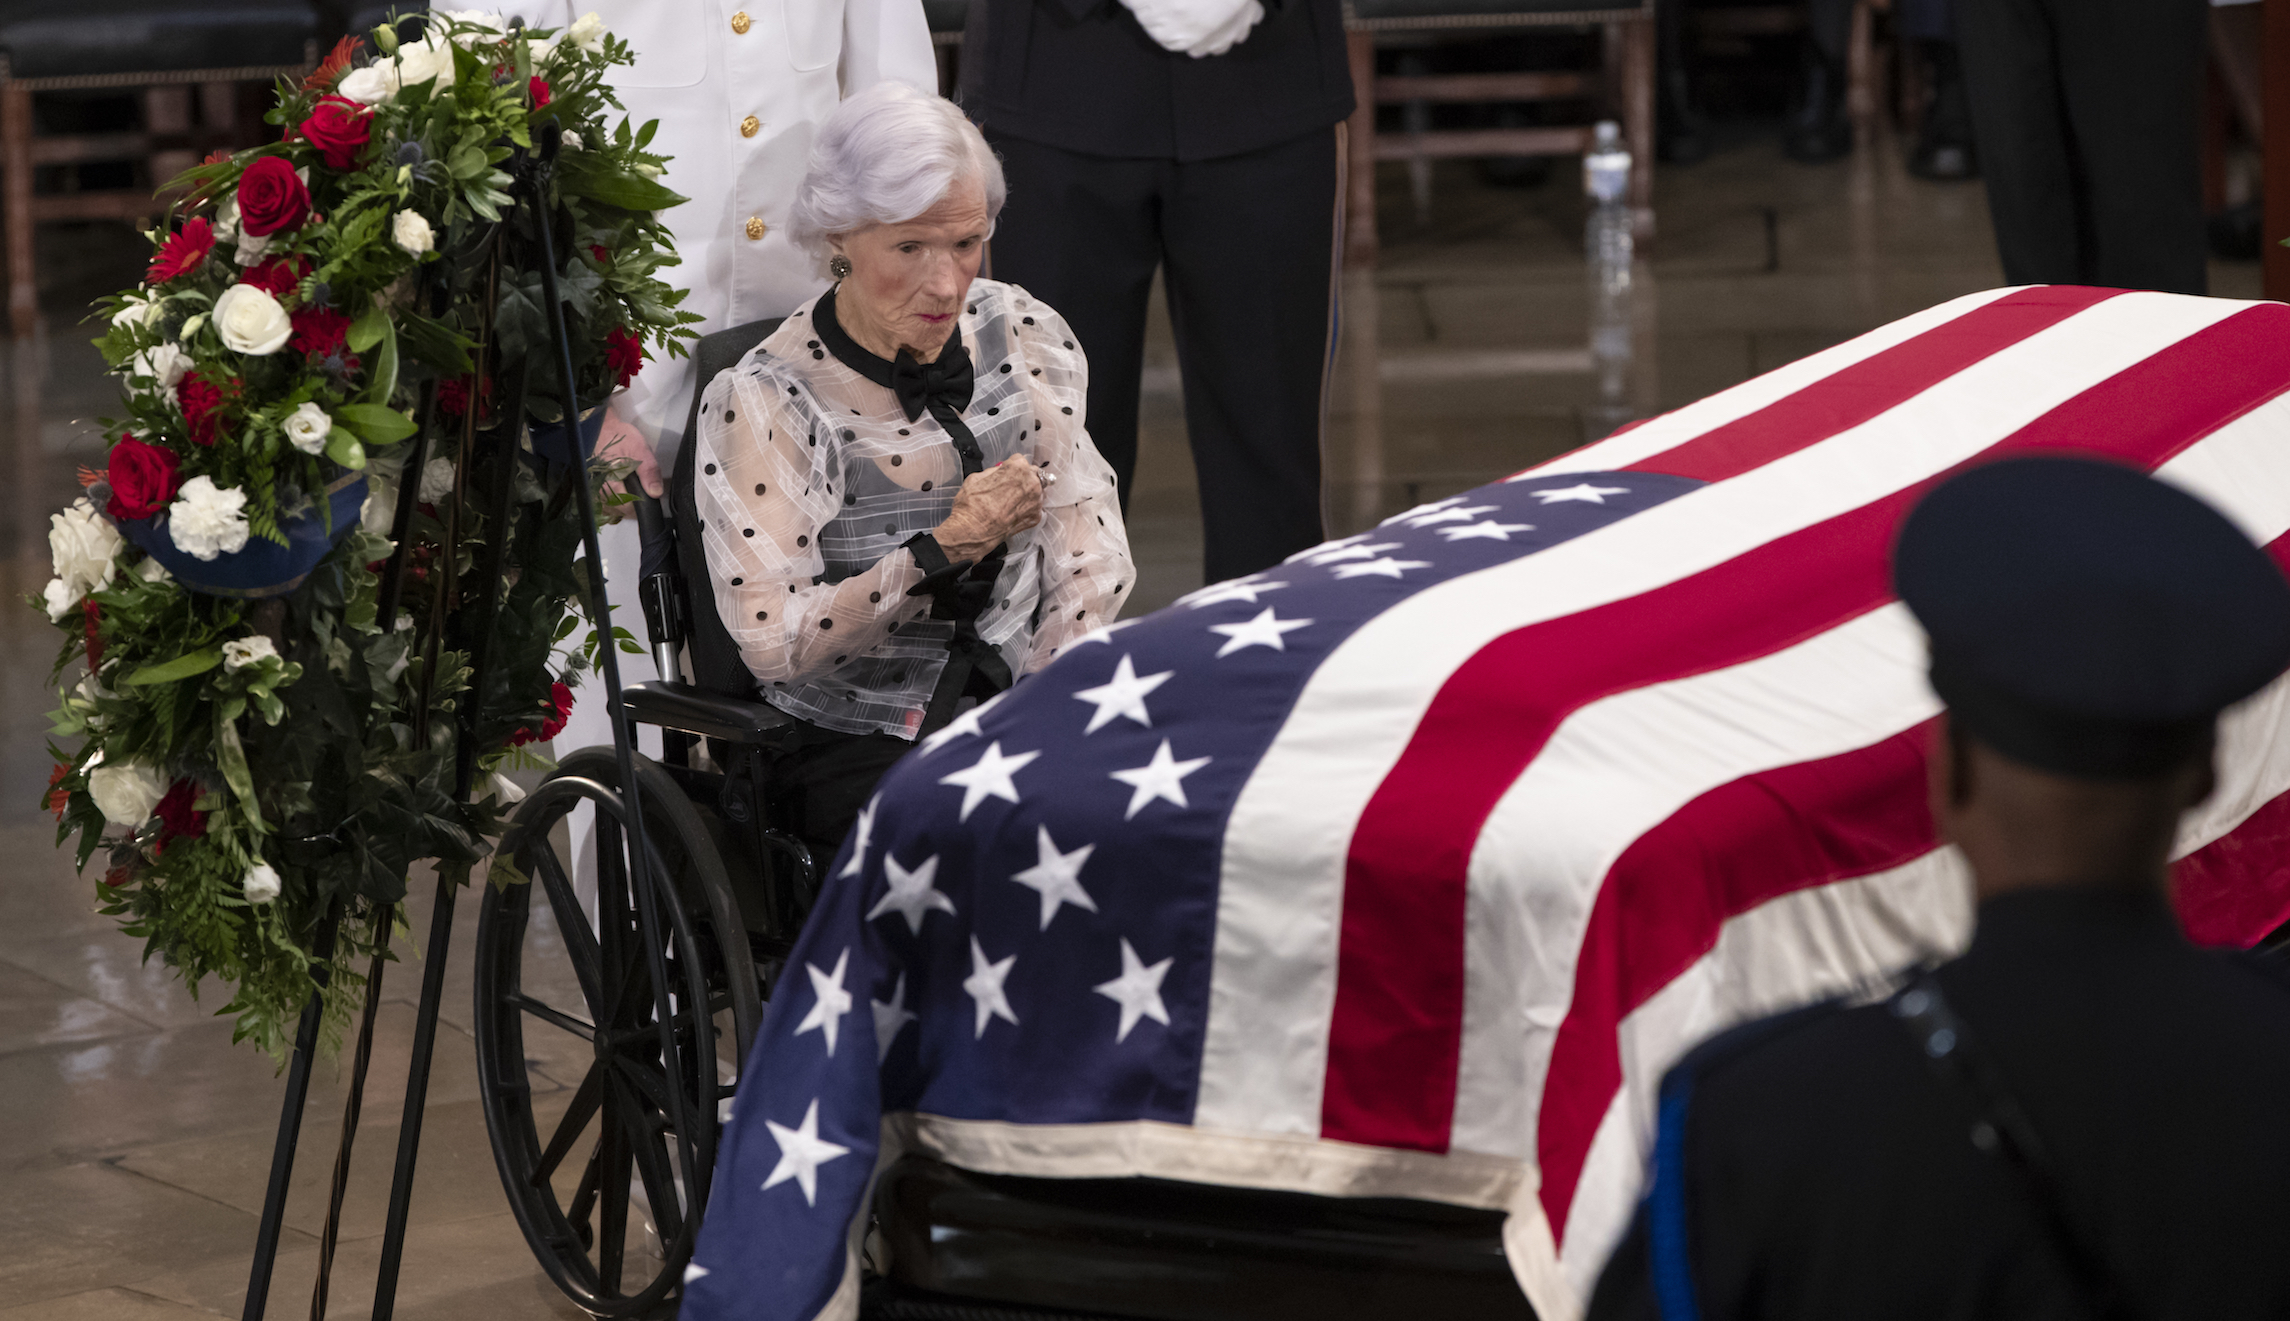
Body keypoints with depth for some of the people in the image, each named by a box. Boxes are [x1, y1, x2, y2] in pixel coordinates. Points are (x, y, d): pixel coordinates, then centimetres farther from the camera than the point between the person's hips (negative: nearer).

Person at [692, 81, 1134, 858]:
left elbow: (1091, 561, 8)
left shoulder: (1023, 336, 8)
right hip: (858, 750, -4)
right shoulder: (763, 402, -7)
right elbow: (772, 642, -12)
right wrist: (942, 551, -19)